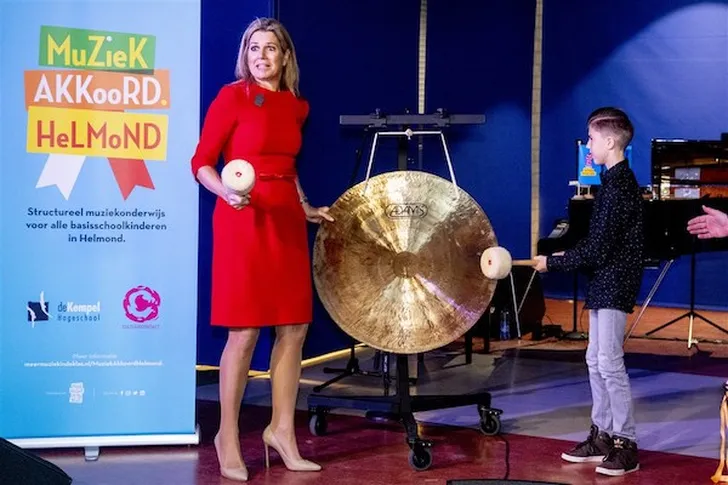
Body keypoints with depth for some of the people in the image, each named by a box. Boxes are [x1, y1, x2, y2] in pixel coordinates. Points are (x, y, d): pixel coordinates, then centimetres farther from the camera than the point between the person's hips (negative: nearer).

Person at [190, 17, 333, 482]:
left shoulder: (297, 106, 12)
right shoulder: (232, 96, -5)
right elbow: (201, 162, -7)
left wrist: (308, 209, 15)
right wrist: (226, 192, -24)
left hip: (286, 220, 6)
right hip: (243, 219, -6)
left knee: (295, 327, 6)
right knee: (245, 331, -5)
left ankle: (282, 430, 18)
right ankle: (228, 435, 9)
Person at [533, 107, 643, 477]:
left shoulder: (618, 185, -19)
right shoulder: (616, 180, 12)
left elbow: (596, 249, -21)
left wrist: (552, 263, -14)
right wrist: (568, 256, 9)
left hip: (614, 285, -10)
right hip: (604, 283, 10)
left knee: (609, 362, -8)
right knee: (596, 361, 14)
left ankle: (626, 444, -3)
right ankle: (602, 436, 22)